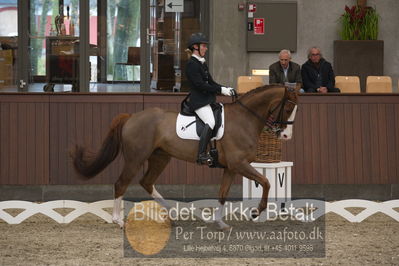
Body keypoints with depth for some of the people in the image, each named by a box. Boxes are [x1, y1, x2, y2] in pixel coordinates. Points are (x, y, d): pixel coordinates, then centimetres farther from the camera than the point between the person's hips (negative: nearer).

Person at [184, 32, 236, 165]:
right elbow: (200, 85, -18)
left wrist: (227, 89, 6)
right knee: (210, 122, -27)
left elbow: (210, 82, 21)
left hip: (207, 99, 10)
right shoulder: (191, 64, -11)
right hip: (198, 100, -10)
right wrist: (221, 90, -17)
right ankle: (202, 155, -30)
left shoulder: (202, 63, 19)